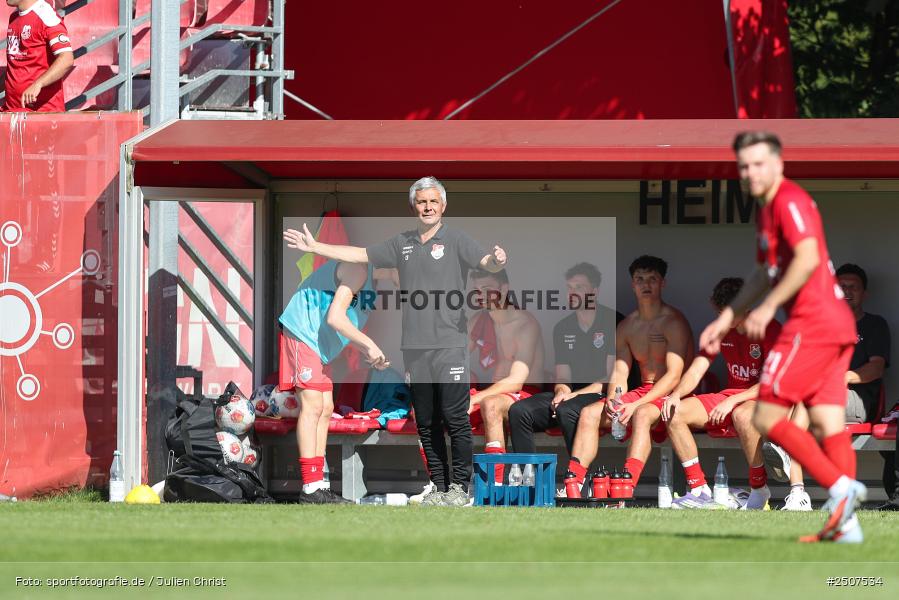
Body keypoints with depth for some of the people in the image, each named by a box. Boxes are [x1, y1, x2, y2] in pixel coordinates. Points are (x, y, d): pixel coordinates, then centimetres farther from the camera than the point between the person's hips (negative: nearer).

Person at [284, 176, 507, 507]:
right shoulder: (402, 243, 14)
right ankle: (439, 486, 14)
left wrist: (496, 260, -40)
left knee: (455, 418, -6)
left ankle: (460, 486, 1)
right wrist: (315, 247, 20)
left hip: (450, 344, -5)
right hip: (414, 346, 5)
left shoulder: (455, 240, -1)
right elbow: (360, 255, 21)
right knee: (426, 423, 7)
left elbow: (485, 262, -15)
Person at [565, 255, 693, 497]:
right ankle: (572, 486, -24)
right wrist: (612, 401, -15)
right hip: (643, 392, 7)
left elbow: (674, 376, -17)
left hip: (671, 394, -7)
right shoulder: (627, 327, 11)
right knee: (589, 413, -13)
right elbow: (619, 374, 8)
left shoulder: (673, 322, -10)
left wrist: (635, 404, -26)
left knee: (641, 414, -37)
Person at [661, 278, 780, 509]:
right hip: (730, 397, 7)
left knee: (742, 415, -43)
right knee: (674, 412, -14)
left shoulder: (769, 330, -14)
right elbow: (696, 370, 4)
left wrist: (733, 400, -28)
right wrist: (676, 395, -17)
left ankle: (759, 489, -25)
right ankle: (699, 490, -14)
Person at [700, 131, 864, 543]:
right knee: (827, 424, 5)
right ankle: (846, 523, 0)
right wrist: (727, 319, 29)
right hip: (837, 326, 10)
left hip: (812, 325, -10)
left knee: (766, 417, -8)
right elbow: (765, 274, 32)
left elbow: (808, 258, -23)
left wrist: (768, 307, -22)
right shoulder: (768, 209, 22)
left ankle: (841, 485, -14)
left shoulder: (789, 201, -9)